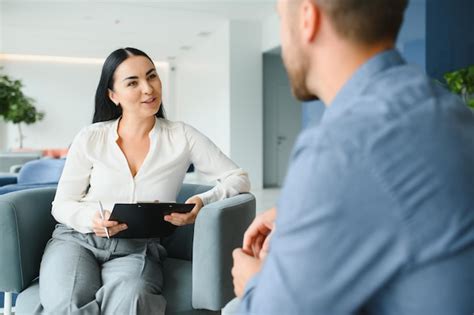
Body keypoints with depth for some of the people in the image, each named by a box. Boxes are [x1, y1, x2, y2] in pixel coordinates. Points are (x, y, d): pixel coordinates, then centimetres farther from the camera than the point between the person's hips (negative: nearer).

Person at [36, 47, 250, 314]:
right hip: (77, 239, 2)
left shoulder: (182, 137, 1)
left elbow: (240, 178, 0)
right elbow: (62, 204, 8)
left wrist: (204, 201, -20)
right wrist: (90, 219, -16)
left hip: (138, 249, -1)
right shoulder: (91, 138, 3)